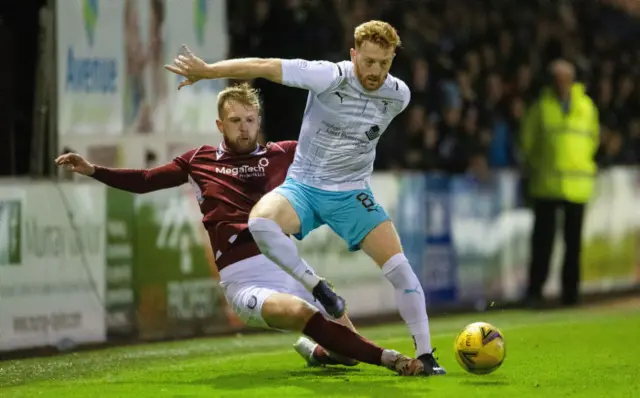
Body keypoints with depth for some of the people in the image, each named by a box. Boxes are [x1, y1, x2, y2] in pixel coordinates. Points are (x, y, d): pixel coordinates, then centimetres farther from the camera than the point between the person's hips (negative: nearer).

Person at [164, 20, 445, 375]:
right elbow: (265, 66, -23)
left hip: (352, 194, 2)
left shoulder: (398, 95, -7)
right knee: (260, 222, -33)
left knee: (399, 267, -15)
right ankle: (320, 290, -16)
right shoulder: (329, 77, -19)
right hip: (303, 186, -2)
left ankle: (425, 355, -1)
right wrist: (207, 71, -29)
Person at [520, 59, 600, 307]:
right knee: (543, 240, -4)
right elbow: (528, 139, 9)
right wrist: (536, 167, 8)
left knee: (573, 241, 5)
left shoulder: (587, 107, 6)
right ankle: (535, 291, 0)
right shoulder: (541, 107, 1)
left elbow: (593, 138, 18)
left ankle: (570, 291, 12)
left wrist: (582, 163, 14)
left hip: (577, 185, 2)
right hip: (546, 184, -2)